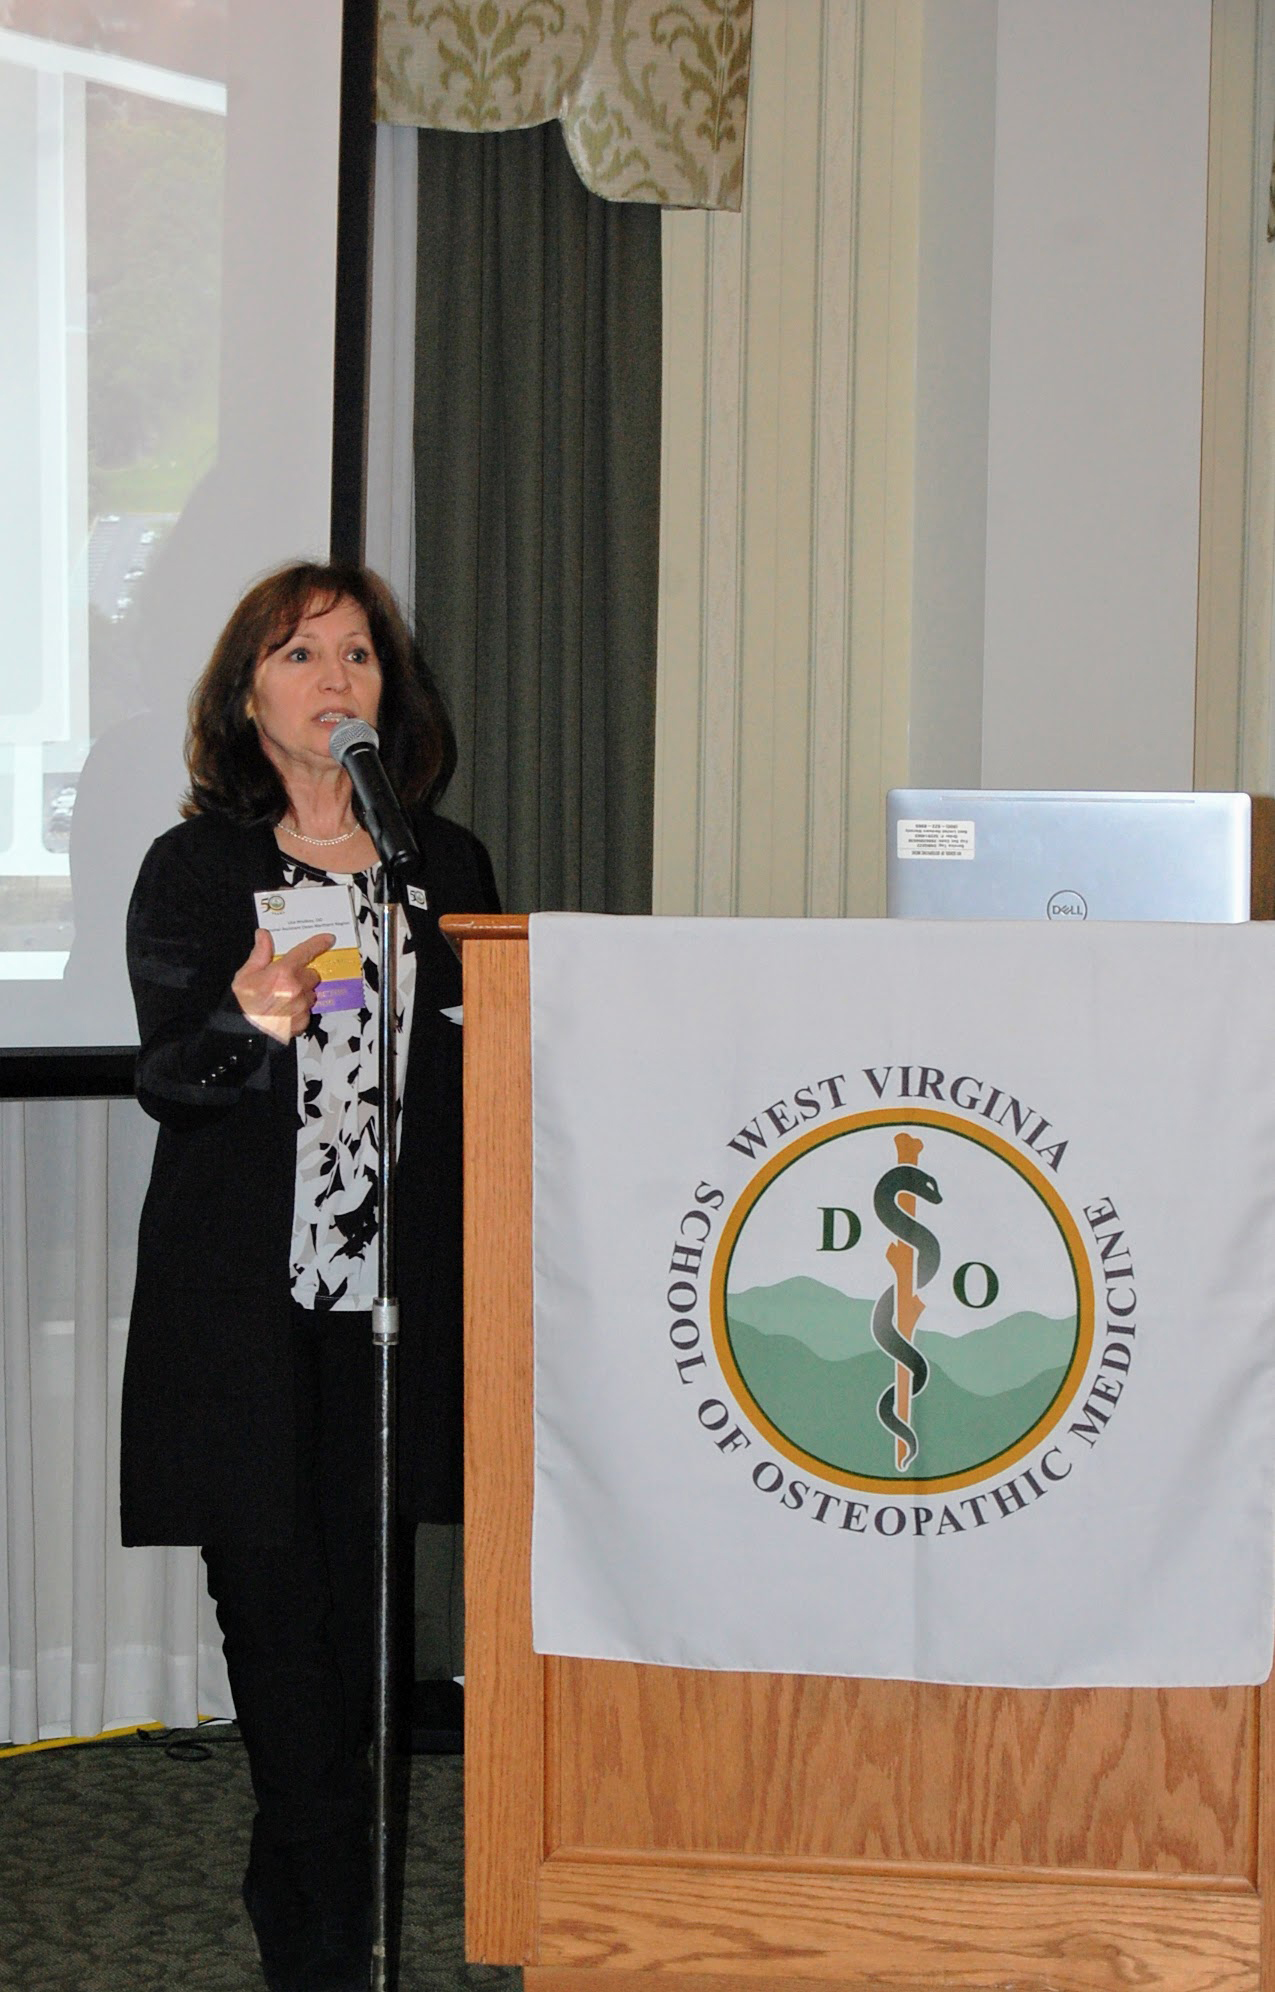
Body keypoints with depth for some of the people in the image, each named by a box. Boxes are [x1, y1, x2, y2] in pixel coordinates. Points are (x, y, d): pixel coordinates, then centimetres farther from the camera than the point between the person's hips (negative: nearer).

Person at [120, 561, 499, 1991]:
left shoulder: (447, 865, 11)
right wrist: (250, 1026, -28)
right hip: (245, 1295, -2)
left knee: (357, 1590, 4)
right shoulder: (195, 869, 2)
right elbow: (166, 1075, -7)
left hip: (396, 1284, 3)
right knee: (272, 1590, -1)